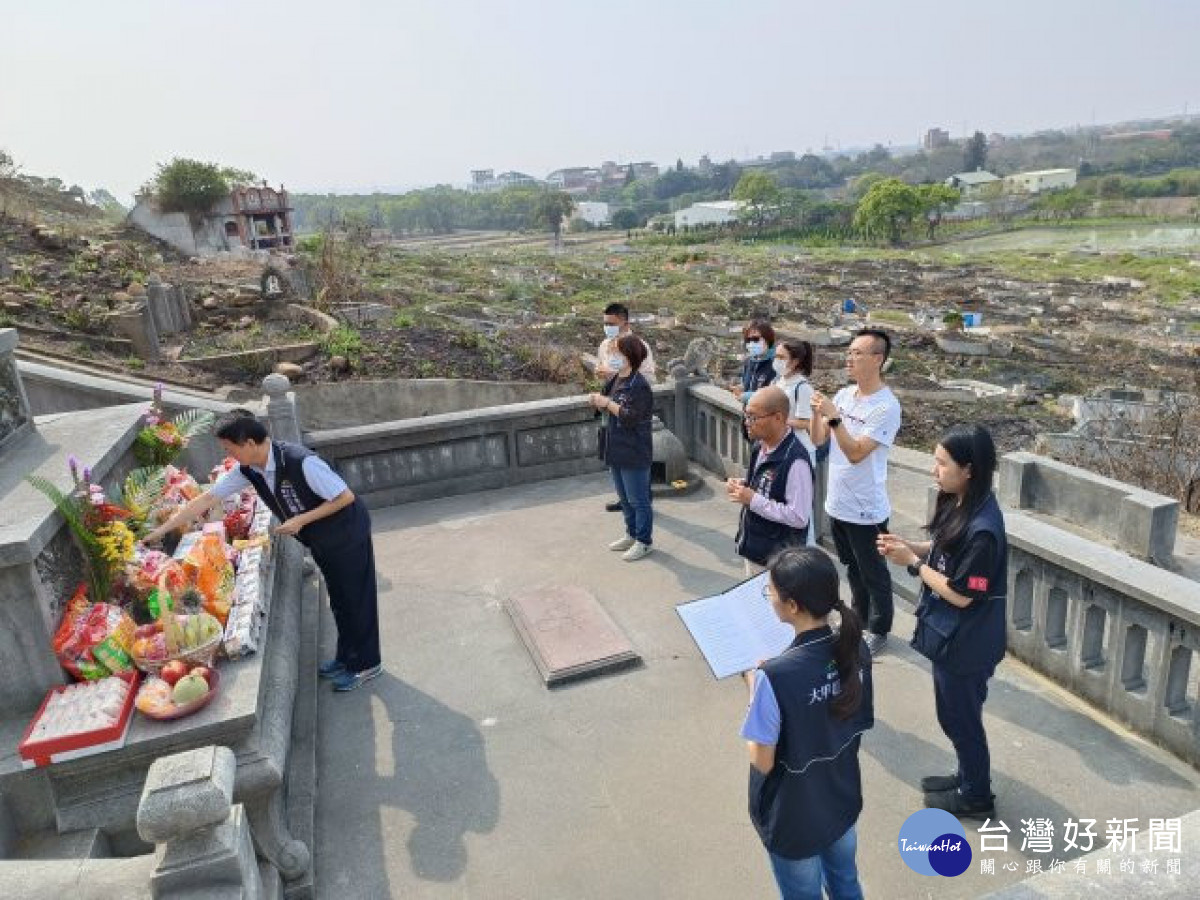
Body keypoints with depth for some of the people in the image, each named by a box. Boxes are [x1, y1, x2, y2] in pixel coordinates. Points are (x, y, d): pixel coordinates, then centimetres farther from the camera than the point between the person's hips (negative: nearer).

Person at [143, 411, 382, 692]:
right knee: (338, 600, 20)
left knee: (356, 598, 5)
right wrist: (161, 530, -2)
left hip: (347, 534, -7)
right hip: (320, 541, 7)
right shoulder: (247, 470, -9)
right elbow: (207, 499, -2)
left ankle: (365, 663, 21)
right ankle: (346, 657, 36)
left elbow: (346, 497, -26)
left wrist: (301, 520, -26)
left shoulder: (301, 462, -33)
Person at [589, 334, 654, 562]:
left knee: (638, 500, 4)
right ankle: (631, 535, 34)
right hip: (616, 450, 9)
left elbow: (631, 417, -26)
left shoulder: (639, 385, -19)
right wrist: (598, 402, -1)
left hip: (634, 454, -9)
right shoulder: (615, 380, 8)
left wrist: (608, 403, -21)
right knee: (624, 498, 20)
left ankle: (644, 541, 17)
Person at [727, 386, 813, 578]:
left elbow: (799, 517, -27)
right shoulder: (760, 446, 2)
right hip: (752, 548, 9)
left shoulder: (795, 460, -27)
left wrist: (753, 500, -26)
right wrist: (743, 485, -3)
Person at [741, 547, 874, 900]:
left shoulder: (776, 675, -35)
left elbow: (762, 762, -22)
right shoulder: (856, 650, -16)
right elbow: (860, 722, 1)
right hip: (843, 801, 5)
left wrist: (755, 685, -13)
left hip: (794, 818, -5)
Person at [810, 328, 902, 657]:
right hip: (837, 503, 7)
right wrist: (816, 411, -15)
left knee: (873, 574, 12)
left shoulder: (886, 406, -20)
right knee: (852, 568, 24)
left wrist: (833, 415, -30)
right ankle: (860, 619, 43)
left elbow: (856, 453, -25)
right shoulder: (843, 394, 1)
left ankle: (879, 631, 31)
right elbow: (818, 440, 2)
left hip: (866, 510, -7)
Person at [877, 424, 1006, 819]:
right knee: (955, 713, 24)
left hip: (964, 642, -9)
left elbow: (961, 595, -25)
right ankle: (968, 777, 45)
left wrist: (912, 562, -19)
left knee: (961, 718, 12)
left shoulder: (982, 529, -30)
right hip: (950, 635, 9)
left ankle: (976, 797, 33)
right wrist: (909, 546, -4)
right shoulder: (959, 505, -2)